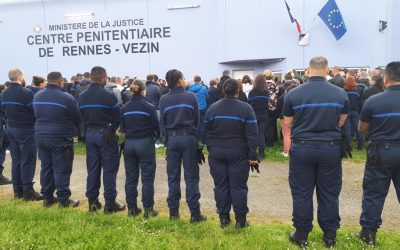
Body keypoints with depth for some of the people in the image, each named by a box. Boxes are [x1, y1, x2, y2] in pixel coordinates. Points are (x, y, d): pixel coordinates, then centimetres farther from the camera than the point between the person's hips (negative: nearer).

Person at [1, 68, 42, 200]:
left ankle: (17, 190, 18)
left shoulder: (4, 93, 6)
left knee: (16, 160, 12)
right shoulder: (26, 92, -18)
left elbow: (4, 110, 12)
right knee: (28, 161, -1)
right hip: (25, 129, -7)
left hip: (11, 128, 7)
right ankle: (28, 191, 3)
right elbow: (34, 111, -16)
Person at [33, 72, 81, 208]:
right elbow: (78, 119, -5)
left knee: (46, 168, 14)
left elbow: (37, 115, 15)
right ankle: (63, 200, 7)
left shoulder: (37, 96, 6)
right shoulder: (67, 98, -14)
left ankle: (47, 197, 23)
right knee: (61, 170, 0)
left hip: (41, 136, 6)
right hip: (61, 138, -6)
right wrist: (72, 130, 13)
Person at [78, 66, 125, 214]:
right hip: (106, 134, -5)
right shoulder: (108, 95, -14)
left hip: (90, 134, 6)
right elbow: (118, 117, -10)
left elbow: (81, 116, 6)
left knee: (92, 169, 13)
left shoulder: (82, 96, 3)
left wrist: (89, 128, 13)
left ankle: (92, 201, 20)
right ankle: (110, 204, 7)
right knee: (109, 169, 2)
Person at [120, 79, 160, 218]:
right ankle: (148, 210, 7)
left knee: (131, 178, 12)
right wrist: (155, 138, 14)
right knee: (147, 178, 3)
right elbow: (156, 127, -5)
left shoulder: (125, 107, 2)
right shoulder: (149, 107, -9)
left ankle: (132, 208, 19)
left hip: (129, 143, 4)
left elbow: (122, 127, 6)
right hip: (145, 143, -4)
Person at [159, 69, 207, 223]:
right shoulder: (191, 96, -3)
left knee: (173, 177, 10)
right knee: (191, 177, 3)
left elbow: (162, 122, 4)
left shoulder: (163, 99, 1)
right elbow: (197, 120, 2)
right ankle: (195, 213, 5)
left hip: (172, 139, 2)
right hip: (188, 137, -2)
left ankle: (173, 212, 15)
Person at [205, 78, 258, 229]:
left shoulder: (213, 108, 2)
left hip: (216, 153, 3)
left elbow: (207, 132, 7)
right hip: (238, 153, -2)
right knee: (238, 186, 5)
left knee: (220, 186, 9)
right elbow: (252, 135, -10)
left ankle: (223, 218, 17)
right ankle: (240, 220, 11)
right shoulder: (245, 108, -8)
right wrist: (252, 156, -7)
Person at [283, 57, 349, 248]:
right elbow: (341, 122, 10)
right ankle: (330, 236, 24)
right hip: (331, 148, 2)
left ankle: (301, 235, 18)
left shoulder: (293, 94, -7)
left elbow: (287, 123, 0)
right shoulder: (340, 93, -1)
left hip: (302, 148, -1)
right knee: (329, 194, 12)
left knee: (302, 193, 9)